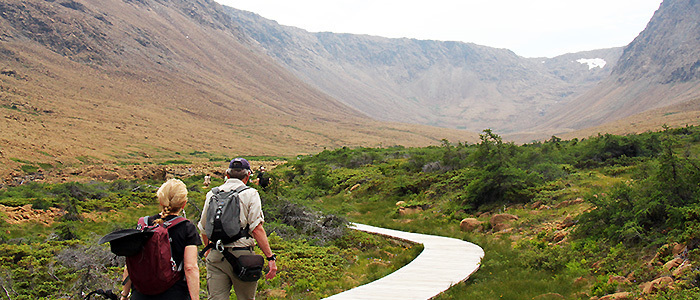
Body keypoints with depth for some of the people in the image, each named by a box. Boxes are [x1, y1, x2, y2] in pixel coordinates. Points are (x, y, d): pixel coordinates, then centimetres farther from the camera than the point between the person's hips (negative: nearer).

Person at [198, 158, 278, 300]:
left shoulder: (212, 194, 10)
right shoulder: (250, 194, -2)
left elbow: (203, 230, 17)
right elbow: (256, 228, -12)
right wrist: (270, 257, -10)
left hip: (215, 256, 3)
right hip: (241, 255, -3)